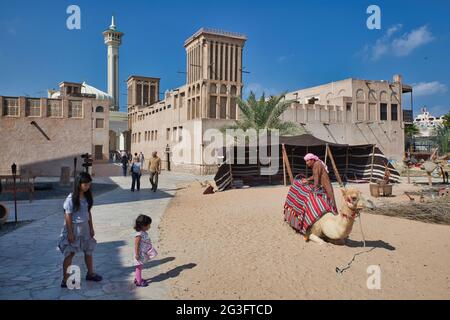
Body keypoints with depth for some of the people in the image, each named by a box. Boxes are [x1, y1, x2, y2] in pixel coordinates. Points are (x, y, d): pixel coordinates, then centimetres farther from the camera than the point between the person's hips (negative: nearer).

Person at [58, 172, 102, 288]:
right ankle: (65, 280, 12)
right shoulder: (71, 198, -18)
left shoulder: (87, 196, 2)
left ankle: (90, 274, 33)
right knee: (70, 253, 1)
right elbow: (68, 216, -16)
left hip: (84, 227, 7)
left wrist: (91, 228, 10)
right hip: (73, 227, -7)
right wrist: (70, 233, -16)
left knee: (89, 250, 16)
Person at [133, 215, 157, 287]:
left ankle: (138, 279, 33)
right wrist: (136, 254, -20)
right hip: (140, 254, -9)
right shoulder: (139, 235, -25)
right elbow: (136, 245, -22)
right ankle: (139, 282, 15)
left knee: (140, 267, 20)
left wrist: (149, 251, 23)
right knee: (139, 267, 4)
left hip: (144, 253, 9)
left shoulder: (144, 233, 3)